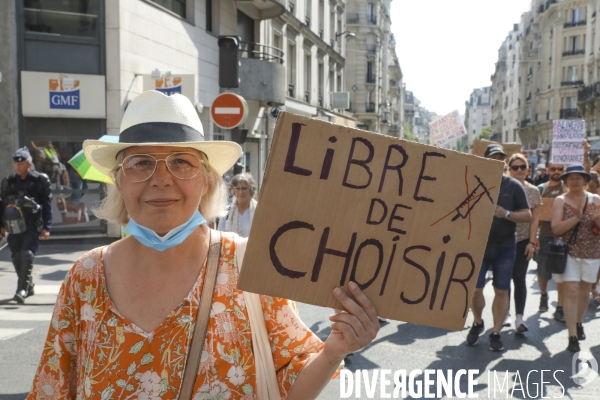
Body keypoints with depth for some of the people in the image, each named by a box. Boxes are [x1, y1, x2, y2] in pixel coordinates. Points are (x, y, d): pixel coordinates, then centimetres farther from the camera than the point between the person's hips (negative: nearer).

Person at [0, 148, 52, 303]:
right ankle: (29, 286, 24)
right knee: (16, 258, 7)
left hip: (31, 226, -4)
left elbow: (47, 204, -1)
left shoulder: (39, 180, -1)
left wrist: (46, 227, -5)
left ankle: (22, 289, -12)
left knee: (27, 255, -13)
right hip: (13, 226, 4)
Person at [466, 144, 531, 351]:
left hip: (505, 247, 0)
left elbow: (527, 216, -2)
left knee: (502, 291, 4)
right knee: (475, 289, -1)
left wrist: (506, 214, -18)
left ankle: (496, 332, 18)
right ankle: (477, 323, 26)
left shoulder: (514, 186, -1)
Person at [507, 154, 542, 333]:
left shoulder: (533, 191, 3)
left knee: (519, 278, -1)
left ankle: (519, 317, 1)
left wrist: (532, 242, -5)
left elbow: (535, 219, 2)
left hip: (523, 241, 0)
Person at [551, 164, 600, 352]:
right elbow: (556, 229, -13)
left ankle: (579, 323, 38)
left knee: (584, 292, 14)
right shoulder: (561, 201, -3)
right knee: (571, 292, -8)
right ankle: (572, 336, -5)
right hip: (569, 252, -2)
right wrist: (577, 218, -24)